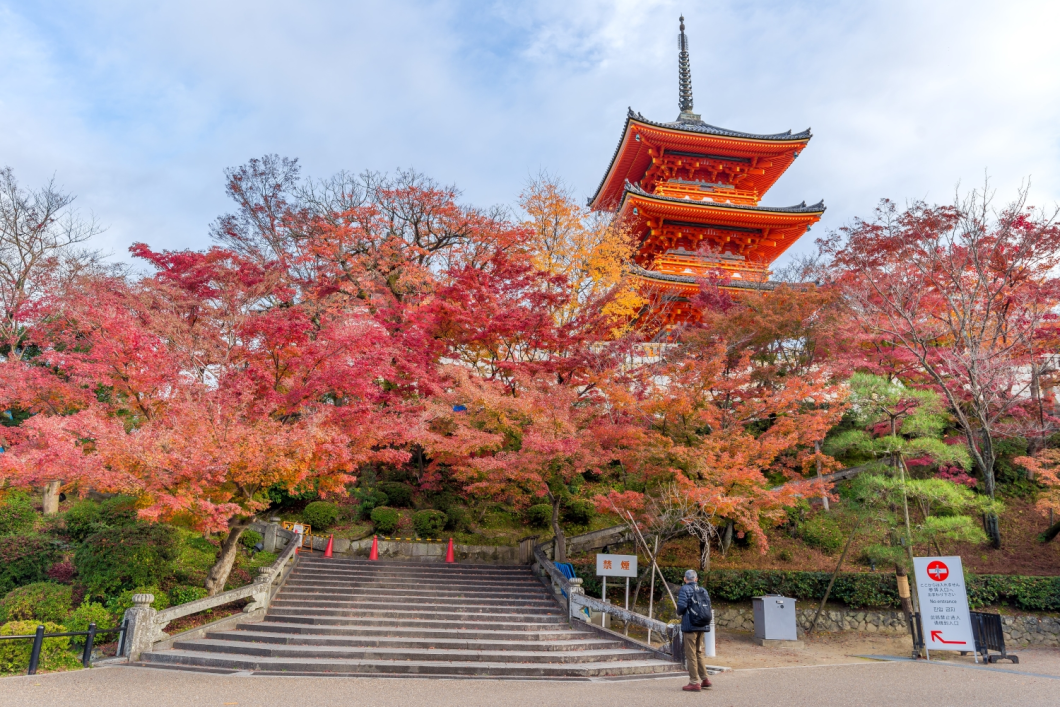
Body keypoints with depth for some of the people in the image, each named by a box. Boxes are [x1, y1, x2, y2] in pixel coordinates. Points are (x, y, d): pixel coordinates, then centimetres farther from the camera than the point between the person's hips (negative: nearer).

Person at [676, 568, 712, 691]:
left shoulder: (685, 589, -7)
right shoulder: (703, 590, 12)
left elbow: (682, 605, -18)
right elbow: (708, 607, 9)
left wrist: (679, 613, 2)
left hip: (690, 625, -7)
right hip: (702, 626, 7)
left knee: (691, 653, -1)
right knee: (699, 651, 19)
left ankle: (694, 682, 1)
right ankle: (705, 679, 20)